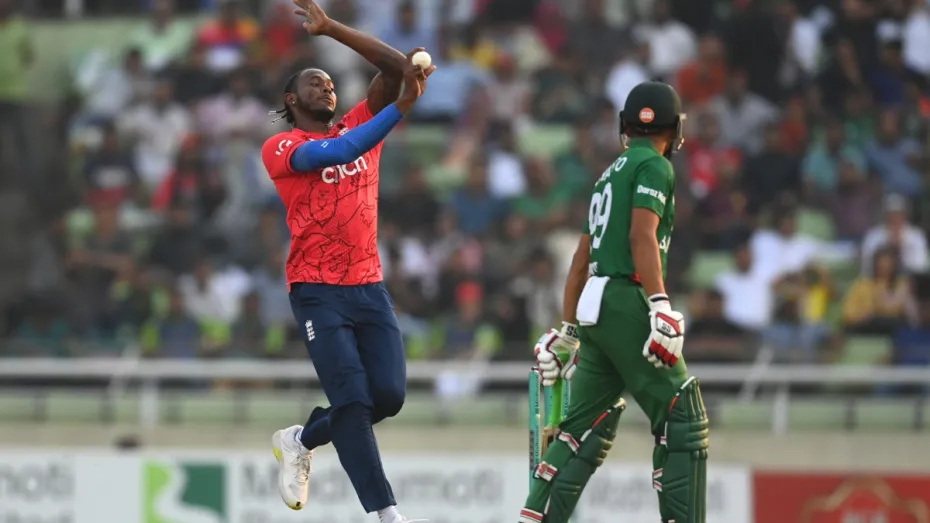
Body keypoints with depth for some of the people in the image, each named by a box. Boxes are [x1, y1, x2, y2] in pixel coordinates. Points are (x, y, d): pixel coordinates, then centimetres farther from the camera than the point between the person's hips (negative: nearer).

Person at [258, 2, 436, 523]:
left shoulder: (360, 125, 14)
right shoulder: (281, 148, -1)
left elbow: (396, 67, 4)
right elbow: (337, 153, -20)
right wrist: (402, 107, -26)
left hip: (370, 287, 5)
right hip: (319, 292, -5)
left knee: (388, 395, -3)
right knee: (353, 401, -13)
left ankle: (300, 441, 23)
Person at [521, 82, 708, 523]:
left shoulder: (611, 174, 24)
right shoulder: (654, 166, -2)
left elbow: (582, 260, 26)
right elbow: (642, 237, -17)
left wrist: (568, 332, 30)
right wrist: (660, 306, -26)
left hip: (594, 310, 9)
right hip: (627, 304, -9)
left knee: (586, 425, 11)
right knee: (683, 418, -7)